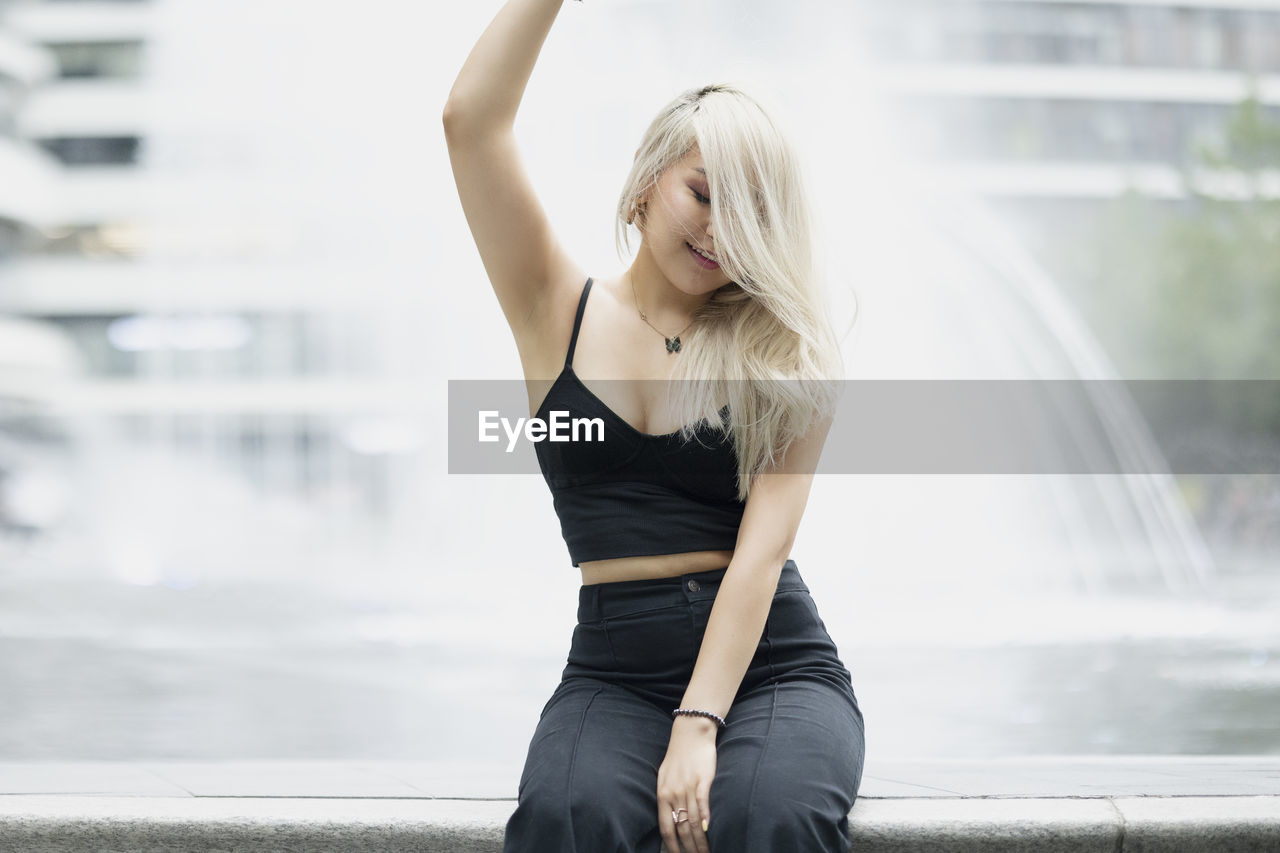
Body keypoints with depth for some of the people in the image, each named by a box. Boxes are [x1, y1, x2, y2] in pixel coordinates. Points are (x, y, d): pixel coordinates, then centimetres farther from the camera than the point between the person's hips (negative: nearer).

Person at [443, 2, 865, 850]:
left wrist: (698, 726, -20)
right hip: (614, 672, 1)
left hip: (772, 664, -1)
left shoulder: (786, 358, 5)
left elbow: (762, 549, -7)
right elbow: (473, 121, -1)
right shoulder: (561, 313, 10)